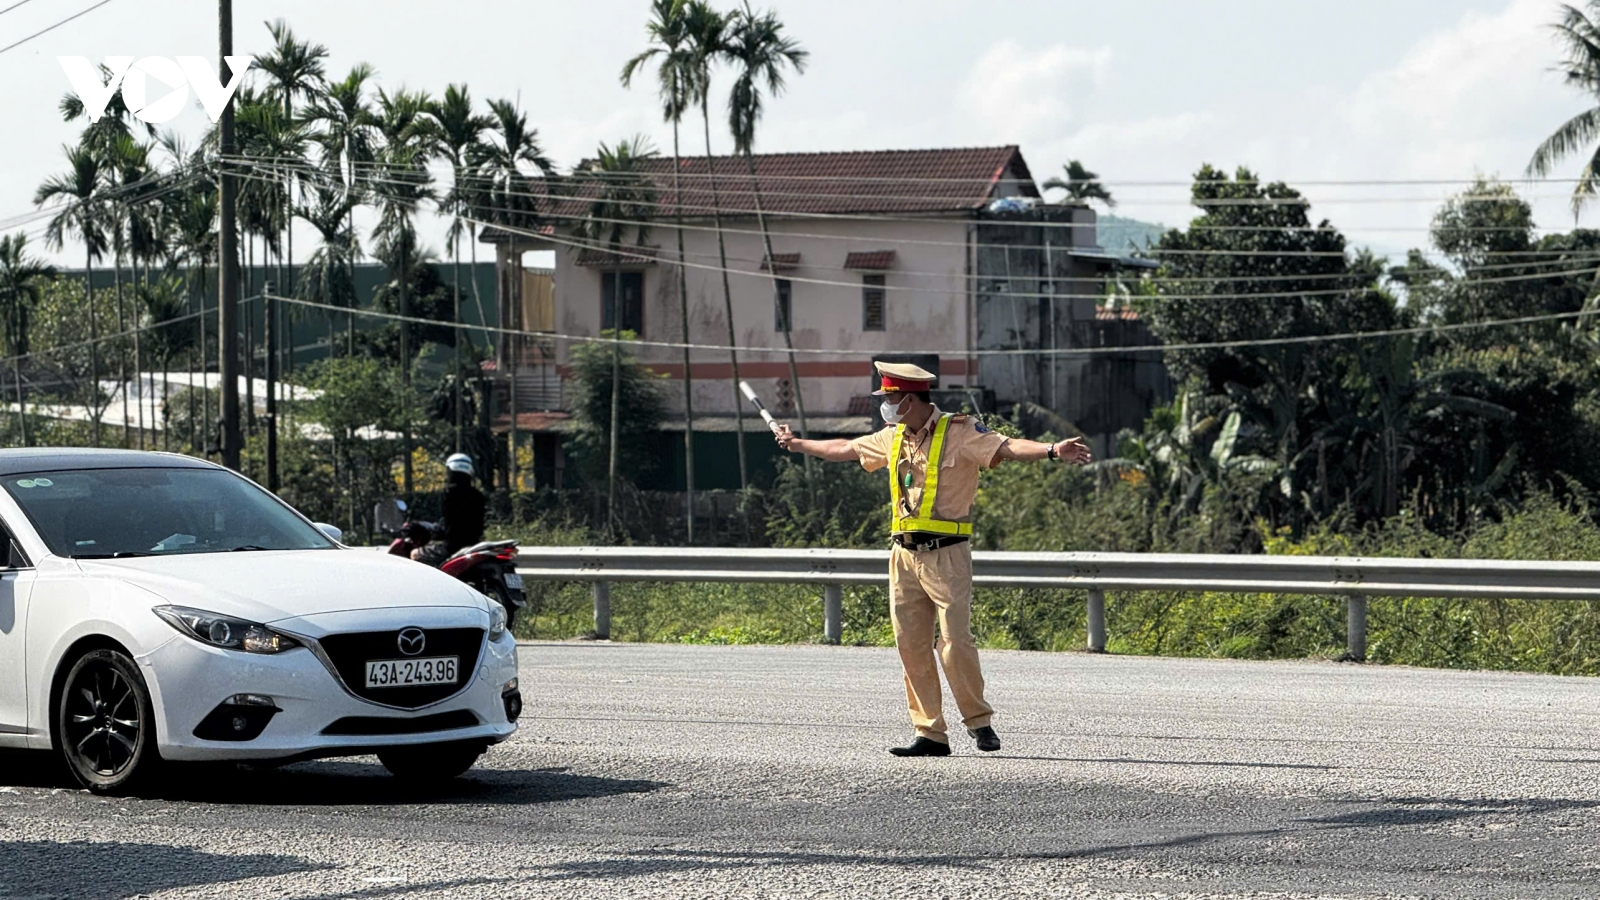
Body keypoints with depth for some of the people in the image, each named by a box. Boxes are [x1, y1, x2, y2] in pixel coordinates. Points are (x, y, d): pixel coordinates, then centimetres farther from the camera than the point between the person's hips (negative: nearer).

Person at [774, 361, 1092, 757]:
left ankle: (979, 721, 7)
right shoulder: (893, 438, 14)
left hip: (946, 555, -7)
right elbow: (846, 449, 30)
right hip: (905, 556, 7)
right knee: (911, 645, 3)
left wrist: (1051, 451, -37)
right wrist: (798, 445, 41)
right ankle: (930, 734, 8)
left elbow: (1005, 447, -20)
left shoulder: (958, 432, -7)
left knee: (956, 641, -10)